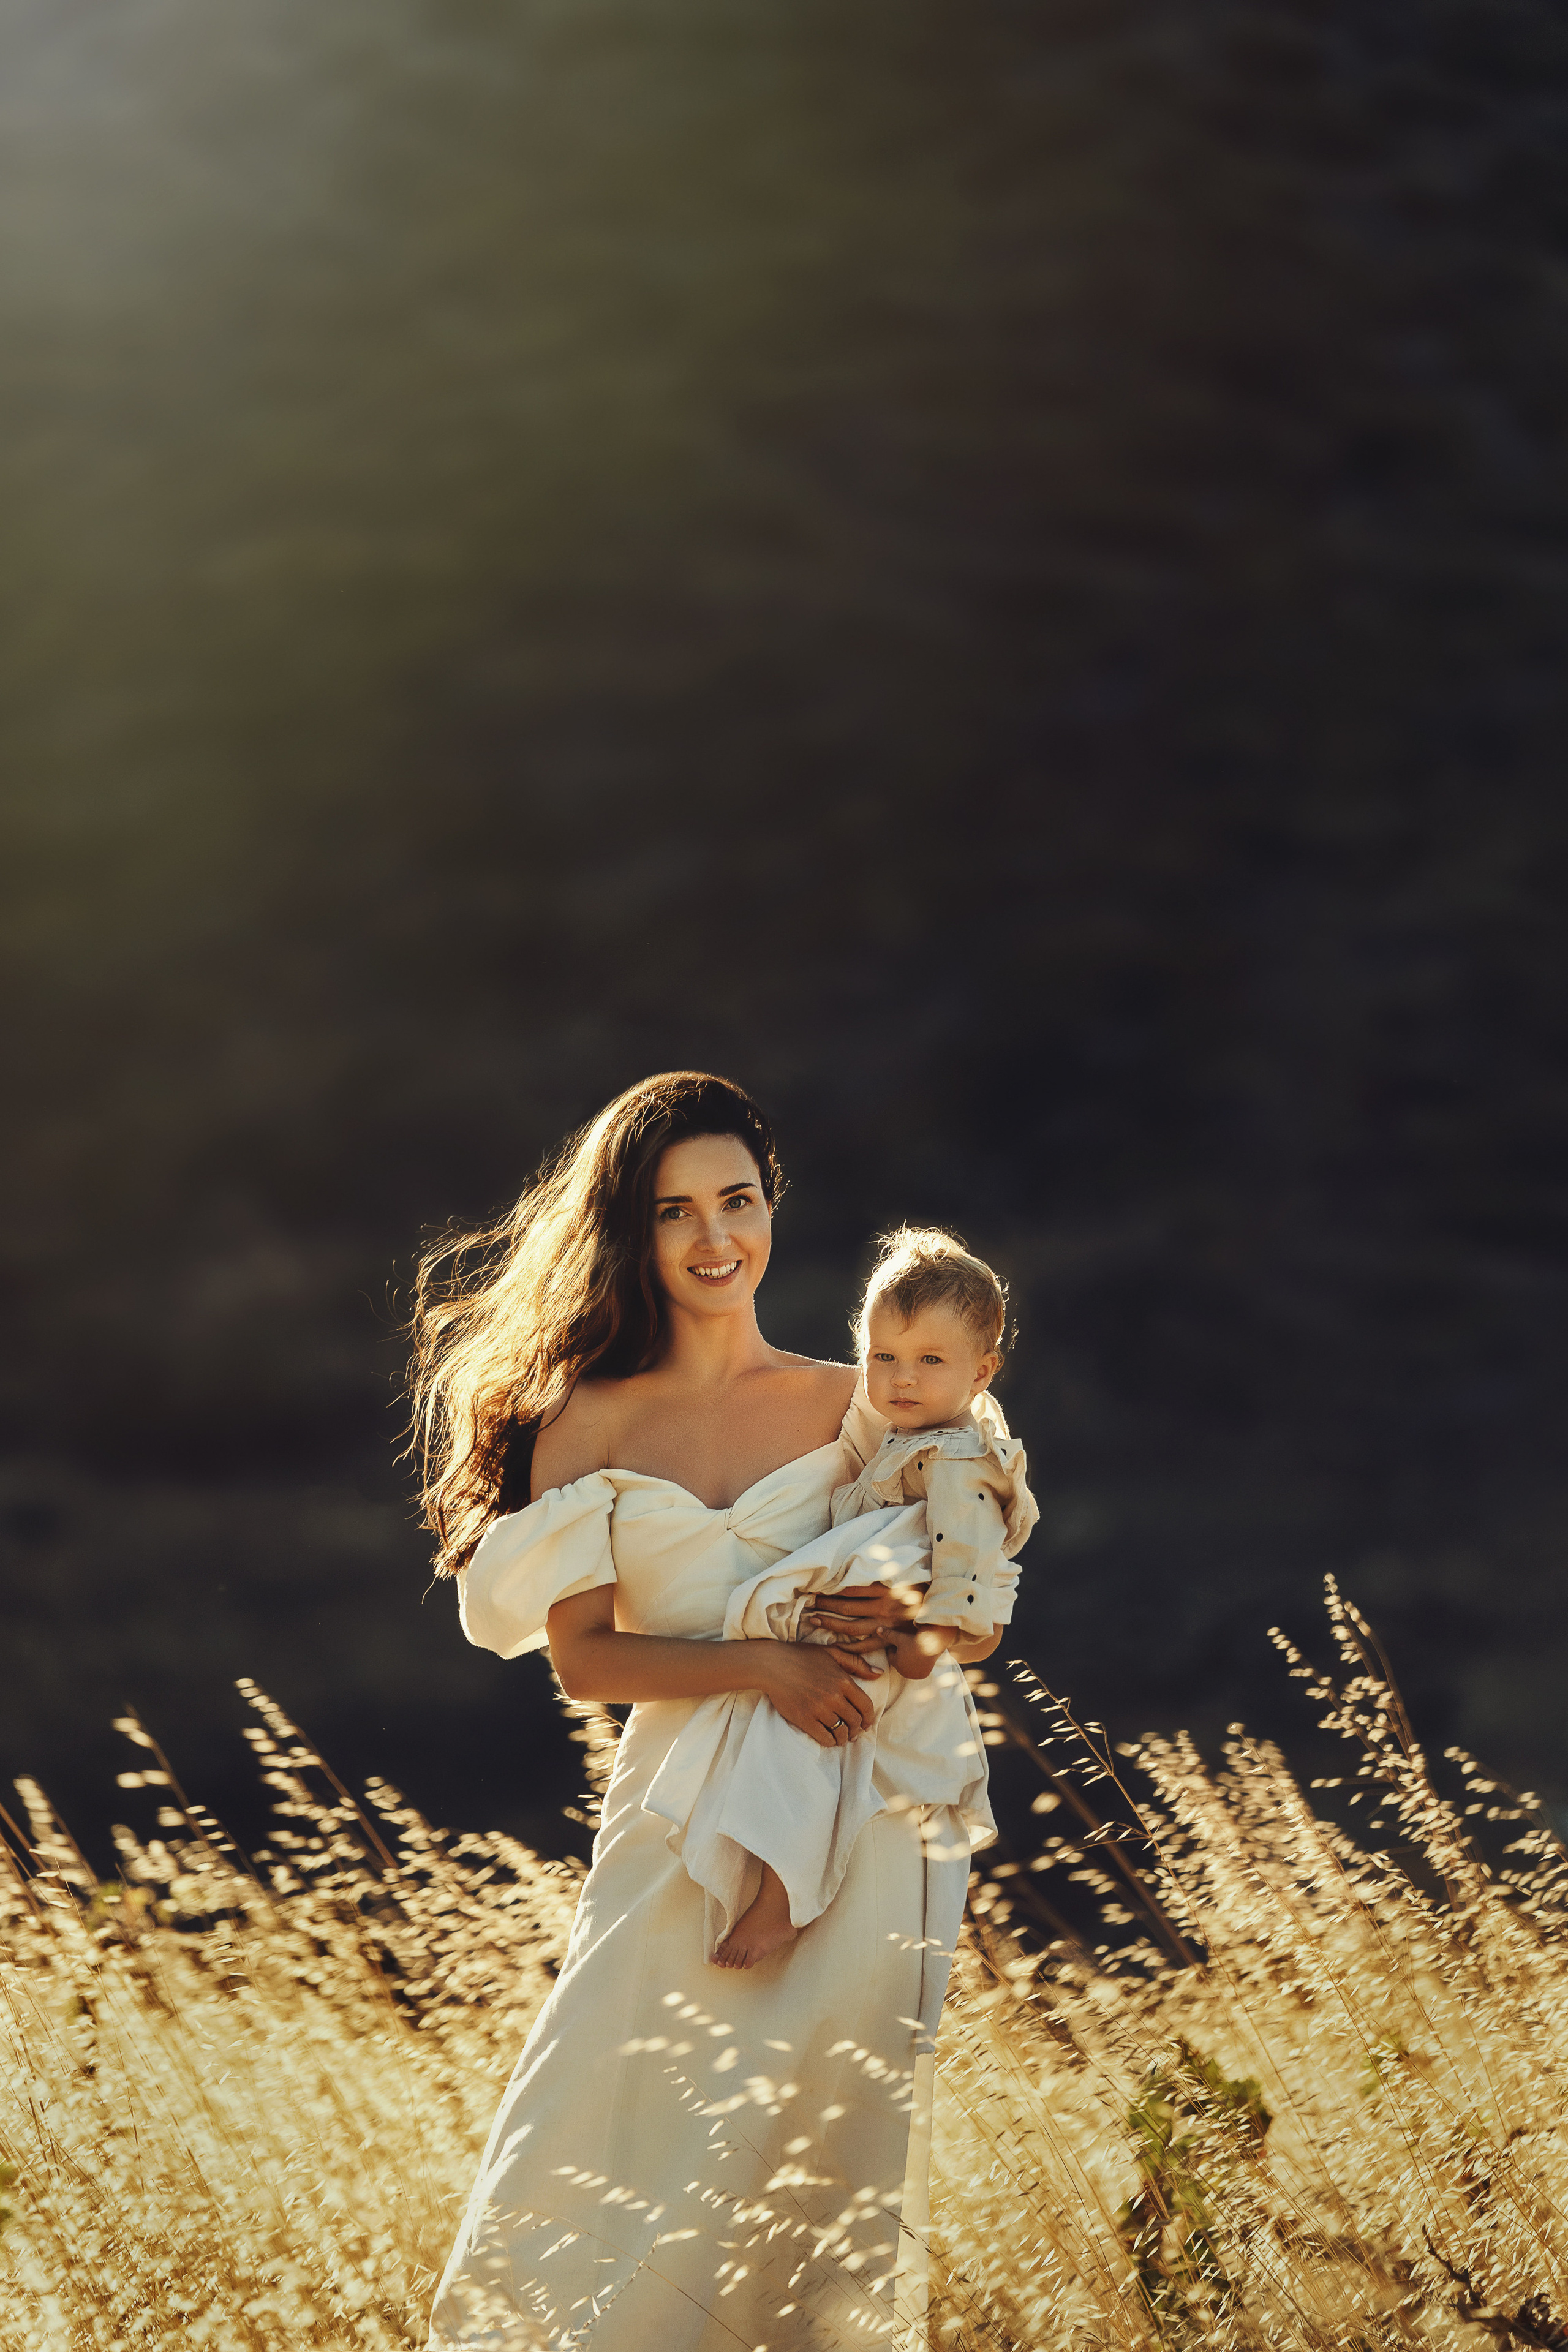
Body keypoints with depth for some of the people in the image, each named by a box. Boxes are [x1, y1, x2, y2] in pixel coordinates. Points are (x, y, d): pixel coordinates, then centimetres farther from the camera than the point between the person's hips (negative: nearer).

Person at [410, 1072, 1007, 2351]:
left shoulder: (853, 1407, 7)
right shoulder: (585, 1419, 4)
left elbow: (982, 1625, 10)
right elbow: (581, 1652, -3)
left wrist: (906, 1617, -13)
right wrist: (760, 1663, -16)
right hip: (678, 1826, -1)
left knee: (823, 2174, -1)